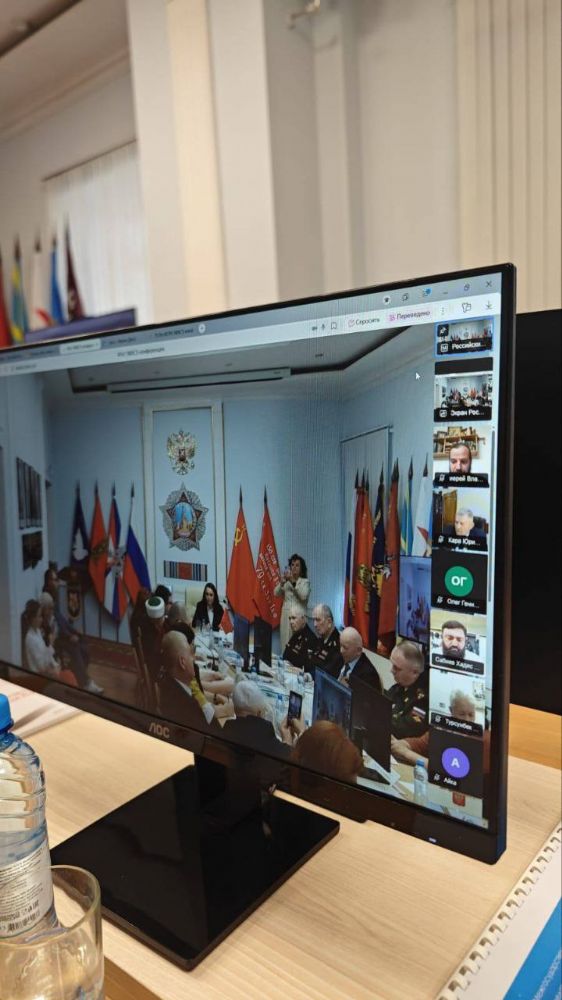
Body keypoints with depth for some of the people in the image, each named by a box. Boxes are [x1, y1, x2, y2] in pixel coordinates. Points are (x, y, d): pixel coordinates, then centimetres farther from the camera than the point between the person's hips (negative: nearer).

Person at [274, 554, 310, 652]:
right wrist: (282, 582, -15)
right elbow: (276, 593, 2)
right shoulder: (286, 581, 11)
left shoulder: (305, 581, 2)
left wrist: (293, 582, -22)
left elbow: (304, 596, -14)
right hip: (286, 615, 4)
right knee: (286, 642, 2)